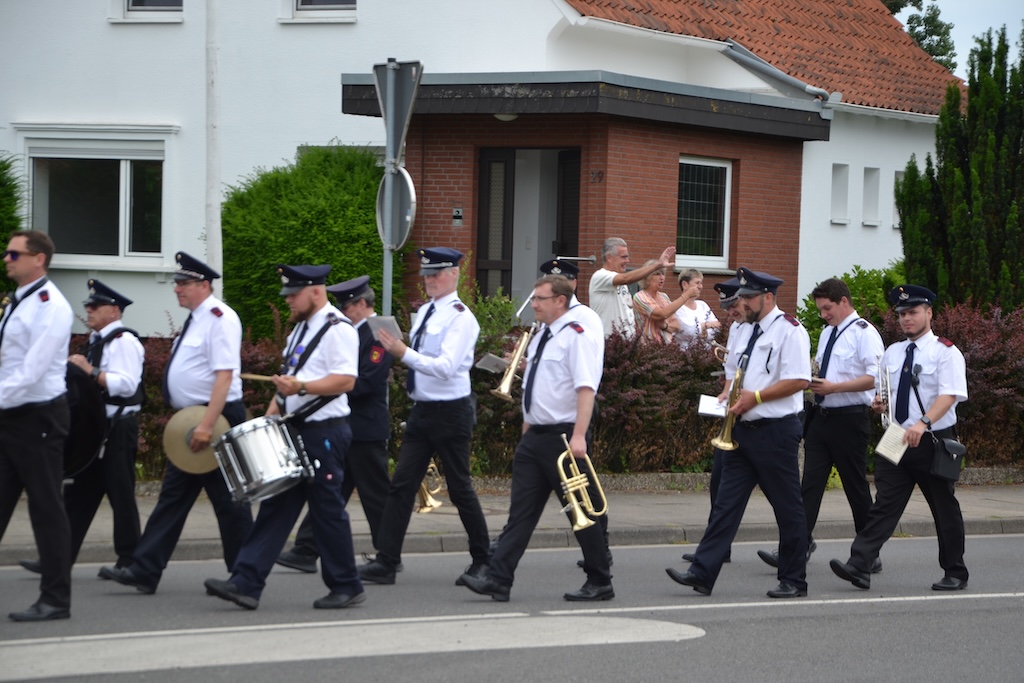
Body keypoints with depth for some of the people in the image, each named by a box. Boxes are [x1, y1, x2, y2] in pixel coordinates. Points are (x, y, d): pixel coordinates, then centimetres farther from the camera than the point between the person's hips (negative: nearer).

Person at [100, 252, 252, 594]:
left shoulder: (219, 318, -15)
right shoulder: (197, 319, 15)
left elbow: (225, 374, -23)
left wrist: (207, 424, -29)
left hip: (215, 418, -10)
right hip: (192, 422, 10)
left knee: (227, 500, -2)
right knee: (173, 495, 7)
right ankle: (145, 571, 6)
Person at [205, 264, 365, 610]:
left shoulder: (337, 329, -12)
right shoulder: (301, 328, 17)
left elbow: (346, 379, -22)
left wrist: (301, 387, -30)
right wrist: (271, 416, 15)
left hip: (325, 432, -9)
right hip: (294, 431, 9)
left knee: (327, 509, -2)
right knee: (276, 506, 3)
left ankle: (347, 587, 10)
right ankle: (246, 583, -1)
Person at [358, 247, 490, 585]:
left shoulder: (460, 317, -14)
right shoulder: (425, 313, 11)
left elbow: (446, 367, -25)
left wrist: (405, 353, -32)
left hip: (451, 412, -8)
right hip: (422, 410, 8)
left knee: (460, 488, 3)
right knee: (401, 484, -1)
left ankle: (482, 558, 19)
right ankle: (385, 561, -3)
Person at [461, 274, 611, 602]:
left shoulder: (575, 336, -12)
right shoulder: (539, 340, 15)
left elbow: (586, 389, -21)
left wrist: (578, 436, -29)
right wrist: (526, 437, 22)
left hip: (563, 437, -8)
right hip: (534, 436, 8)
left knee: (580, 511, 1)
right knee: (521, 510, 2)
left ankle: (599, 583, 11)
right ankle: (498, 579, -4)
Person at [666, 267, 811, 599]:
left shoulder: (789, 331, -10)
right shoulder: (749, 332, 17)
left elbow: (799, 380, -19)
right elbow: (735, 375, 28)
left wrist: (754, 397, -20)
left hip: (776, 431, -8)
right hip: (744, 430, 8)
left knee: (787, 508, 1)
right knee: (727, 502, 2)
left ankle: (793, 580, 10)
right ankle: (702, 573, -1)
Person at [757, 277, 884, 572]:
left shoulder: (863, 333, -10)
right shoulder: (827, 333, 16)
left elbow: (875, 377, -19)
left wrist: (833, 387, -24)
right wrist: (812, 378, 6)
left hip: (849, 418, -8)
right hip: (821, 416, 8)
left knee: (856, 487, 2)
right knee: (810, 482, -1)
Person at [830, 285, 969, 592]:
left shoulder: (945, 353, -7)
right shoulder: (892, 353, 13)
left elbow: (949, 395, -19)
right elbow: (884, 391, 23)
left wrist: (923, 423, -34)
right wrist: (880, 402, -2)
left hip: (932, 441, -5)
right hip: (896, 440, 5)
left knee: (944, 509, 7)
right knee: (884, 505, -5)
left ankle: (955, 574, 18)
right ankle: (859, 566, -16)